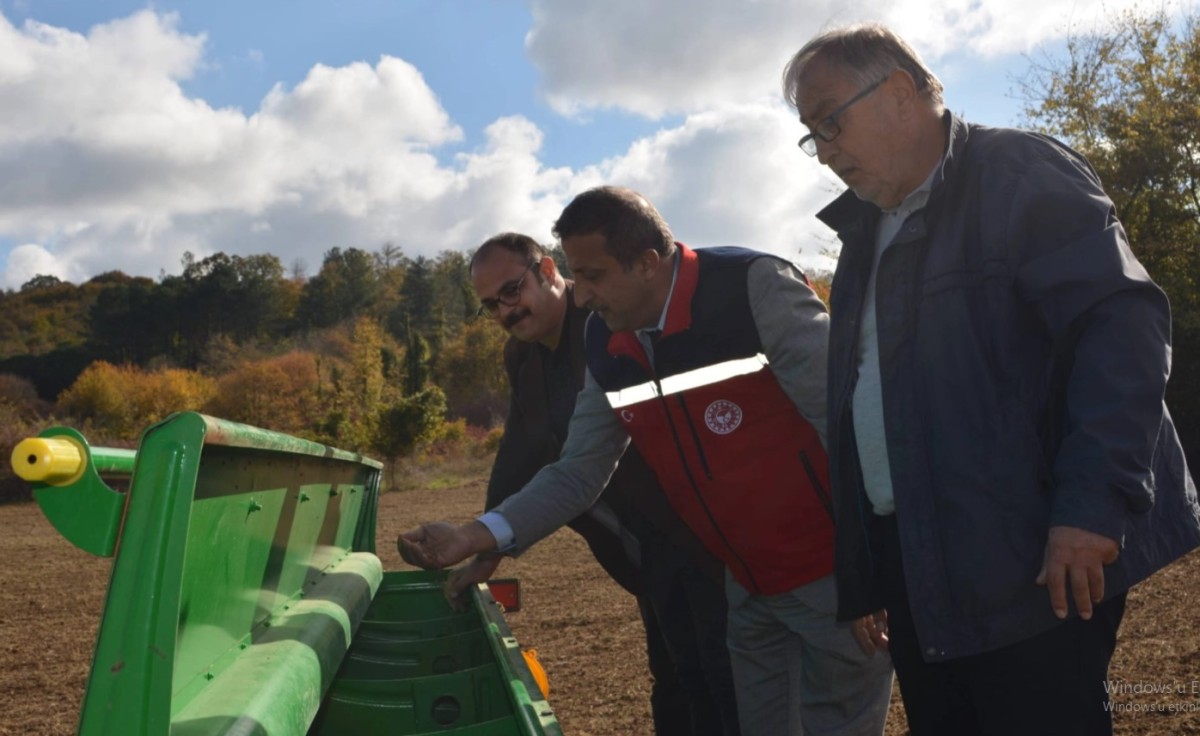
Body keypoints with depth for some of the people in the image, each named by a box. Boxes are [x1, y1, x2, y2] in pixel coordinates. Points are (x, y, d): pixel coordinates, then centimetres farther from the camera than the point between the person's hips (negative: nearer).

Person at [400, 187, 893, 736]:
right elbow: (578, 472, 4)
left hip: (834, 573, -6)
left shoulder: (754, 287, -20)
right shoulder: (606, 345, 0)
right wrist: (475, 536, -8)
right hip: (748, 587, 7)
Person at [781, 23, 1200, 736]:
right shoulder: (866, 235, 18)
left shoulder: (1019, 174, -6)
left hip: (1034, 569, -8)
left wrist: (1093, 505, -26)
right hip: (915, 573, 8)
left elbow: (1123, 323, -19)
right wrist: (861, 580, 17)